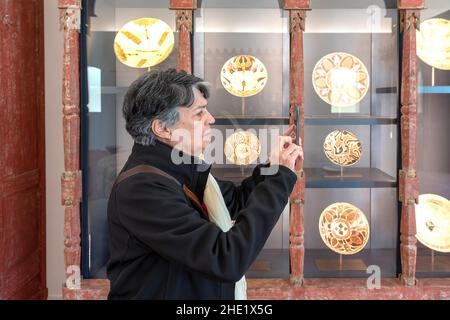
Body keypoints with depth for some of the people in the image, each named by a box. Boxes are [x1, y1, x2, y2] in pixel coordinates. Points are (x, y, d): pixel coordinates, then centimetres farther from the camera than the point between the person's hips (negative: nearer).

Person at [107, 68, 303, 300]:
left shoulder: (182, 168, 1)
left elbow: (236, 201, 15)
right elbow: (227, 260, -32)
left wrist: (274, 166, -2)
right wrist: (279, 178, -25)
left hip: (209, 292, 8)